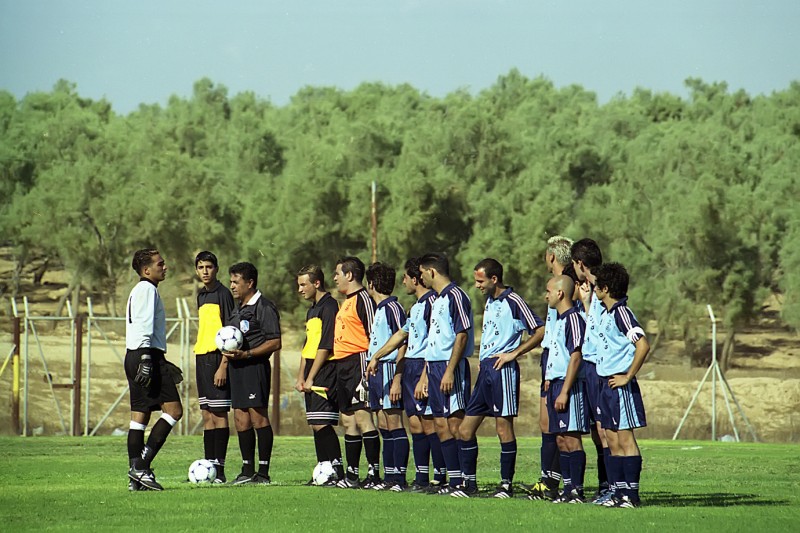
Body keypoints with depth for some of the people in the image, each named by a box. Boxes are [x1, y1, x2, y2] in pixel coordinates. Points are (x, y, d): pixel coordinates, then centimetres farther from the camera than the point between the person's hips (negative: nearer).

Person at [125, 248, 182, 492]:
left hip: (133, 358, 10)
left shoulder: (139, 291, 24)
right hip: (146, 353, -10)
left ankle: (136, 476, 5)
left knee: (139, 415, 7)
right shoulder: (147, 289, -7)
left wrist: (162, 362, 30)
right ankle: (142, 465, -17)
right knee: (174, 409, -11)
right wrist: (146, 359, -24)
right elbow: (144, 326, -17)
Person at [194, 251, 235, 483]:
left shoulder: (223, 294, -8)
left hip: (217, 357, -9)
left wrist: (223, 365, -19)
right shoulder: (202, 295, 17)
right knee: (207, 414, 9)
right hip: (202, 357, 9)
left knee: (219, 413, -8)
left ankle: (219, 468, -8)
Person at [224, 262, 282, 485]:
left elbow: (275, 343, -13)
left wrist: (246, 354, -19)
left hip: (255, 366, -9)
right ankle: (248, 470, 14)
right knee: (241, 419, 8)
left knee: (258, 417, -9)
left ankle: (263, 472, -7)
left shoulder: (264, 307, -8)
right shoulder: (238, 309, 20)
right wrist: (228, 352, 8)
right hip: (237, 368, 9)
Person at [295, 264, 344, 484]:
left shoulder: (329, 307, -11)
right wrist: (301, 377, 14)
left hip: (325, 372, -10)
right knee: (315, 424, 7)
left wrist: (311, 378, -16)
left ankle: (338, 471, -13)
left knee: (321, 424, -14)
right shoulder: (312, 310, 20)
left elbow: (325, 346, -16)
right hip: (311, 376, 10)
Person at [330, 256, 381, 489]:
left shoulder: (363, 299, -10)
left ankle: (374, 472, -14)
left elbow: (374, 336, -15)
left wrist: (368, 370, -20)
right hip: (342, 364, 10)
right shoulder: (346, 302, 20)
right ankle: (351, 474, 14)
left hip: (357, 362, -10)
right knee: (348, 420, 10)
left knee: (362, 416, -14)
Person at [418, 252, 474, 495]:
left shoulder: (455, 296, -11)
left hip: (452, 366, -10)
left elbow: (462, 335, -17)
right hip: (435, 366, 10)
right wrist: (426, 376, 21)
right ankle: (454, 480, 11)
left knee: (456, 423, -10)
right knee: (441, 425, 8)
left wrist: (449, 371, -21)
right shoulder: (437, 300, 18)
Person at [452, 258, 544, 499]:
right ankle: (469, 483, 13)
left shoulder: (513, 302, -9)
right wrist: (484, 361, 16)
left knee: (504, 427, -5)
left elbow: (540, 331, -14)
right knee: (466, 429, 6)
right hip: (485, 369, 9)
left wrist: (513, 353, -14)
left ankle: (506, 484, 2)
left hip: (503, 370, -9)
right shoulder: (490, 301, 17)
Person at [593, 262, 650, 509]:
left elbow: (643, 345, -24)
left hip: (620, 385, -10)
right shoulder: (605, 313, 13)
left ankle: (631, 495, -5)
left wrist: (628, 377, -19)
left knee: (625, 439, -7)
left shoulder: (621, 313, -15)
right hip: (606, 383, 10)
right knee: (612, 441, 9)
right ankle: (619, 492, 12)